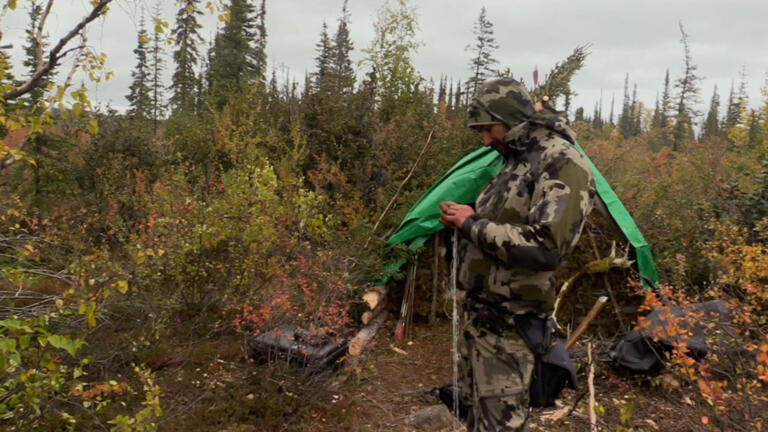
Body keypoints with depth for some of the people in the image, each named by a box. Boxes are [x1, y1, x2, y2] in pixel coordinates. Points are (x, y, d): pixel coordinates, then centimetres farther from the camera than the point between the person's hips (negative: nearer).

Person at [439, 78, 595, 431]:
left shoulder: (562, 164, -17)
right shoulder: (518, 160, 13)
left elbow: (545, 248, -29)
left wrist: (472, 224, -21)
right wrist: (464, 220, 7)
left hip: (506, 321, -9)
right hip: (478, 308, 10)